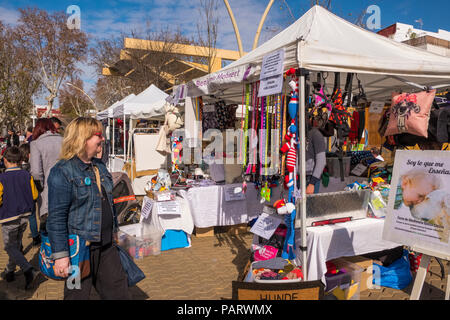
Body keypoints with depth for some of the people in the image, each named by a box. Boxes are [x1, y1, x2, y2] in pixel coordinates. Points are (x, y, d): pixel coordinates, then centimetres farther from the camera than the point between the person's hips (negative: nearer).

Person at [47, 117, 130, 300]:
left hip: (107, 246, 7)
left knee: (119, 292, 14)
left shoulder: (99, 167, 11)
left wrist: (115, 232, 23)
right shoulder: (62, 171, -14)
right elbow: (56, 217, -16)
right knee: (78, 295, 11)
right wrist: (60, 255, -18)